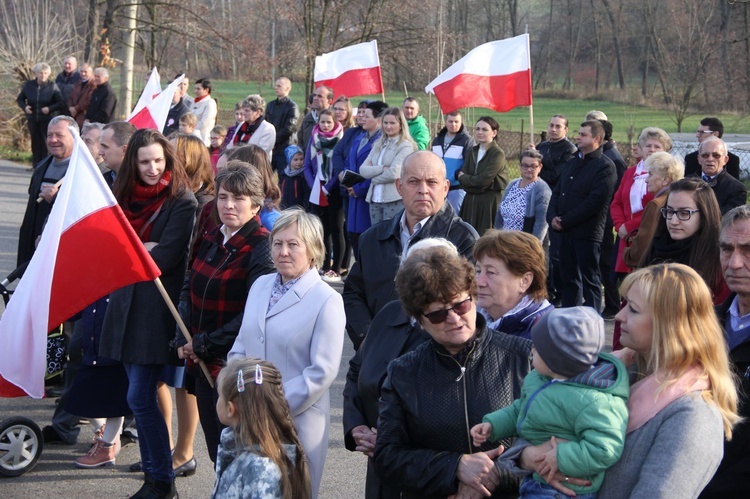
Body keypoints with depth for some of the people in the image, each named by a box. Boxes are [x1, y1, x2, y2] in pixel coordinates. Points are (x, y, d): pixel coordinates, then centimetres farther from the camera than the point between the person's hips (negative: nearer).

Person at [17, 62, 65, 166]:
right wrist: (24, 106, -7)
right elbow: (20, 99, 13)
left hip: (48, 119, -3)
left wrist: (50, 108, -20)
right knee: (36, 142, 7)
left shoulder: (52, 86, -6)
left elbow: (61, 103, -6)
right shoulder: (28, 85, 2)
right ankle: (37, 166, 15)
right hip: (33, 119, 3)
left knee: (47, 143, -9)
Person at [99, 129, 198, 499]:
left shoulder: (182, 201, -8)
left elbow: (165, 257, -15)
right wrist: (144, 250, -10)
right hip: (126, 303, 6)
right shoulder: (126, 195, 10)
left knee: (140, 397, -7)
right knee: (140, 396, 10)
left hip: (157, 308, -6)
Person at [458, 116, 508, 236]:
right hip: (471, 201, 6)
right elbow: (462, 175, 5)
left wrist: (463, 177, -3)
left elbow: (484, 180, -16)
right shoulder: (473, 151, 12)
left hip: (490, 202, -6)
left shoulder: (498, 154, -9)